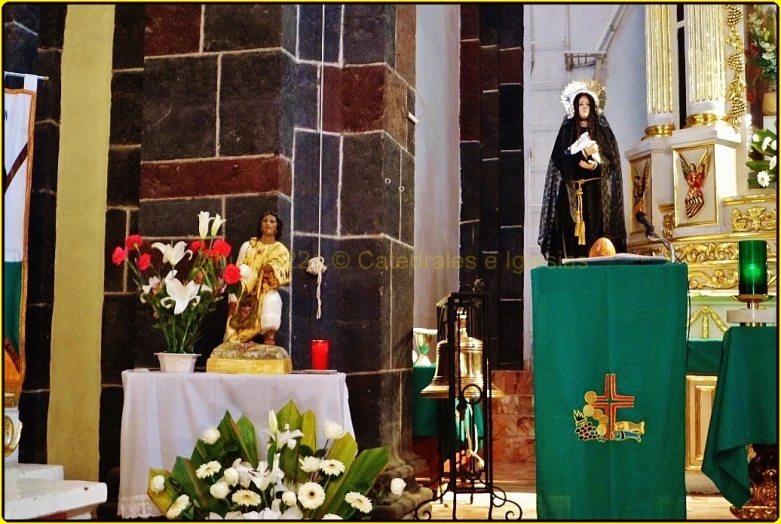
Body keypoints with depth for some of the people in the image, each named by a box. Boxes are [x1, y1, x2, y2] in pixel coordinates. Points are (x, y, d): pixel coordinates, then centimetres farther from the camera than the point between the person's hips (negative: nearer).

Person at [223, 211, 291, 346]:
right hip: (245, 295, 2)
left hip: (266, 292, -2)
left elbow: (282, 274, -5)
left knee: (271, 300, -35)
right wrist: (233, 298, -4)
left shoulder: (280, 250, 10)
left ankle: (269, 339, -35)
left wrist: (271, 268, -26)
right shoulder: (247, 245, 12)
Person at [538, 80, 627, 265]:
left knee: (596, 232, -7)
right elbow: (561, 159, -2)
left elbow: (613, 159, 7)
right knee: (572, 233, -10)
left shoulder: (603, 130, 13)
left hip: (597, 191, 1)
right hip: (572, 191, -1)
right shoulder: (567, 130, 10)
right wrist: (584, 153, -16)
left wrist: (596, 165, -13)